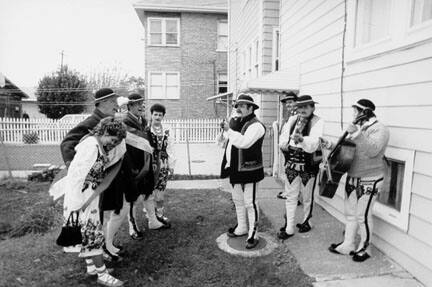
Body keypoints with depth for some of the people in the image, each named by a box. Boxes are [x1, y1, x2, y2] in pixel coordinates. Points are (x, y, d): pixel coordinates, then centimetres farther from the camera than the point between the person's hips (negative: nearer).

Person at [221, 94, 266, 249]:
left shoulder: (256, 125, -14)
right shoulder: (236, 123, 13)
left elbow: (244, 142, -30)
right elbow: (229, 144, 17)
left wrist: (229, 130, -20)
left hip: (249, 171, -9)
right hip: (236, 170, 9)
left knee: (250, 203, -1)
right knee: (238, 200, 19)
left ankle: (253, 234, 13)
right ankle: (241, 228, 36)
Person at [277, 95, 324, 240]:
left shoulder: (317, 122, -9)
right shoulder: (292, 120, 6)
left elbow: (313, 145, -24)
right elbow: (282, 139, 8)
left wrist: (301, 139, -42)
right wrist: (287, 146, -13)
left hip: (308, 166, -3)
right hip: (291, 164, 3)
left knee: (307, 197, 14)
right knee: (290, 197, 7)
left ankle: (306, 222, 36)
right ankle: (289, 228, 16)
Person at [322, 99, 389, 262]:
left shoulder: (379, 129, -13)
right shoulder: (358, 128, 14)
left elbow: (373, 151, -29)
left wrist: (357, 135, -38)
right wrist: (330, 145, 6)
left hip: (369, 180, -8)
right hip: (352, 178, 8)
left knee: (363, 216, 2)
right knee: (350, 213, 14)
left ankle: (364, 249, 22)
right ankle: (347, 246, 26)